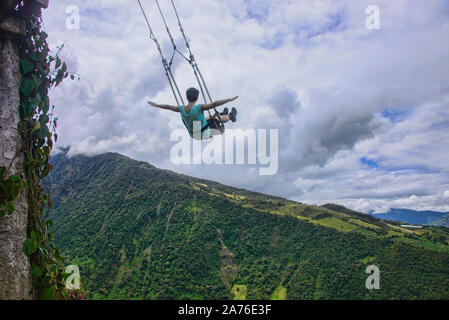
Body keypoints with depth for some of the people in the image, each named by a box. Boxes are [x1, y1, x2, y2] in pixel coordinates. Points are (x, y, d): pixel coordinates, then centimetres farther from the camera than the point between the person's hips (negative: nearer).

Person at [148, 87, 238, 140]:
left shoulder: (181, 109, -18)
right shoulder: (199, 108, -35)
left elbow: (168, 107, -3)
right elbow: (214, 104, -40)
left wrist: (156, 105, 13)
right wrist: (229, 100, -36)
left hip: (193, 135, 6)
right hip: (205, 134, -6)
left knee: (209, 118, 31)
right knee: (218, 118, 20)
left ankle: (223, 115, 60)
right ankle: (231, 117, 52)